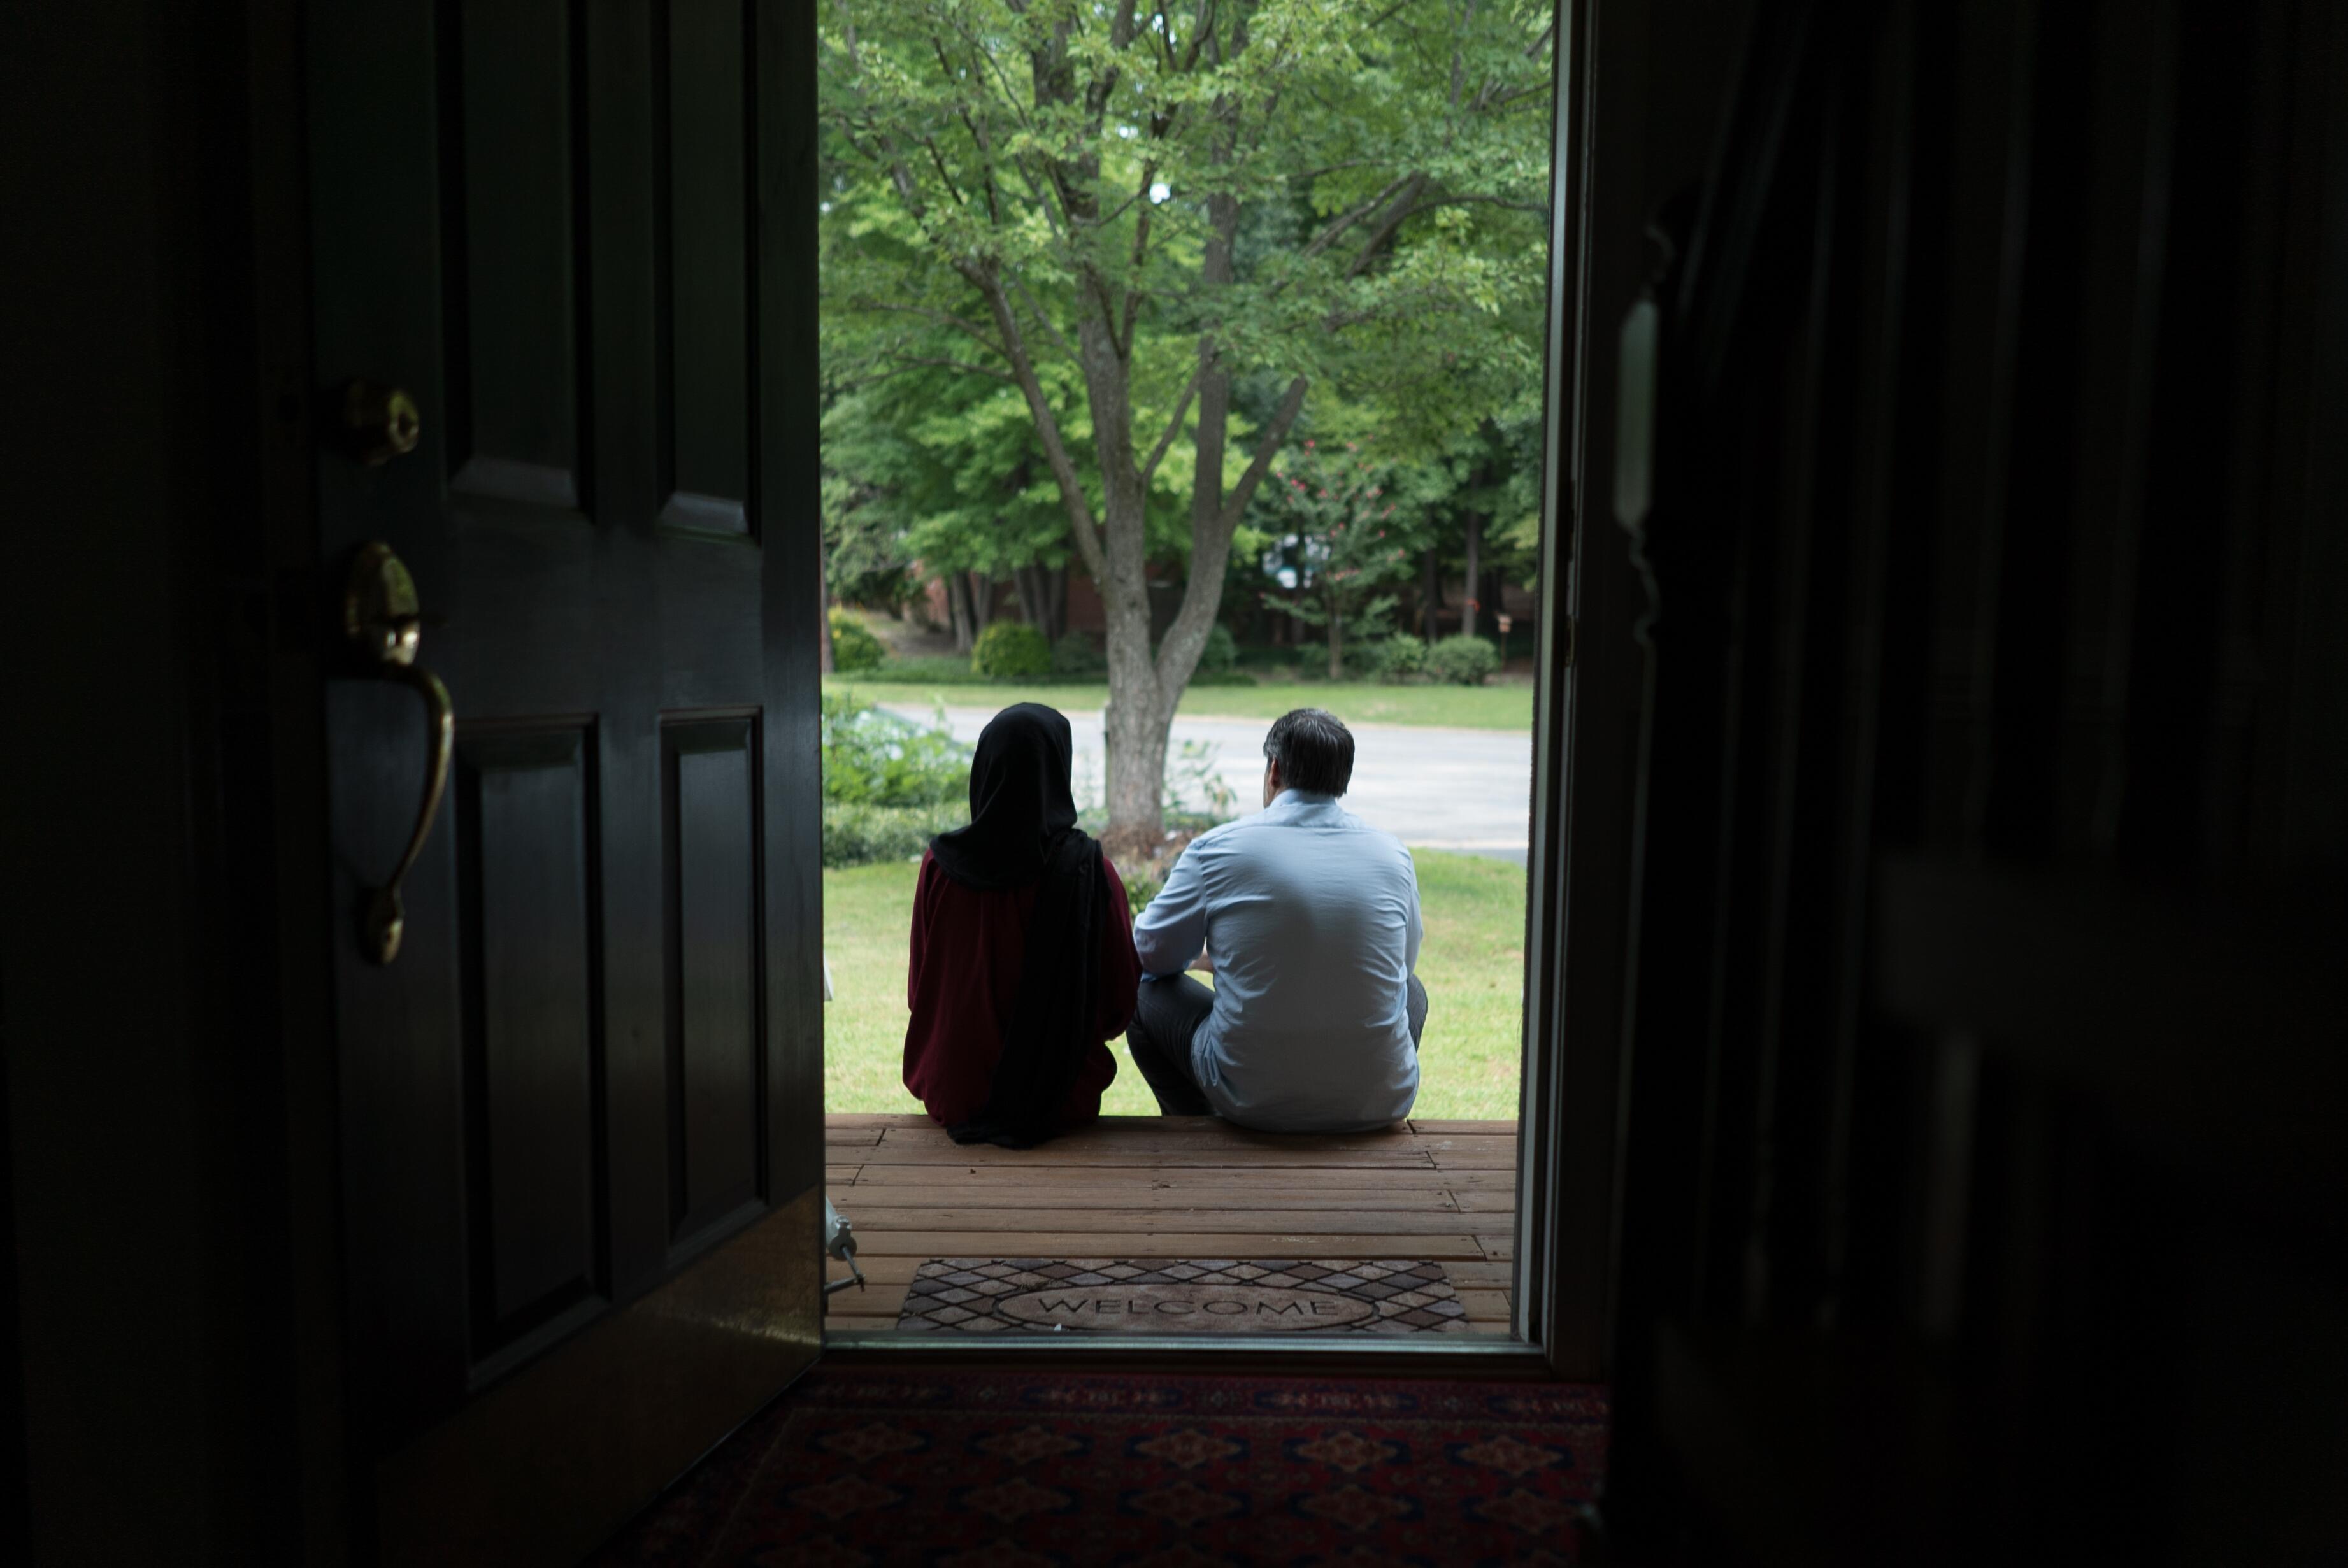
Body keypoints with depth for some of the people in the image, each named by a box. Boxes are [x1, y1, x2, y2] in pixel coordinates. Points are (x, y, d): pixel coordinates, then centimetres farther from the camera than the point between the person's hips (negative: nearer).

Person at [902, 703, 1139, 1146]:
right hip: (1061, 1098, -3)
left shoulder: (941, 864, -11)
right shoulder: (1089, 868, -17)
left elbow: (919, 992, 1)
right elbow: (1121, 1004, -8)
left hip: (955, 1092, 3)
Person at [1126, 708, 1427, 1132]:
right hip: (1379, 1102, 3)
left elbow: (1153, 952, 7)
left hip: (1251, 1098, -2)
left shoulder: (1218, 847, -5)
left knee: (1145, 991, 21)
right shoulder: (1394, 855, 3)